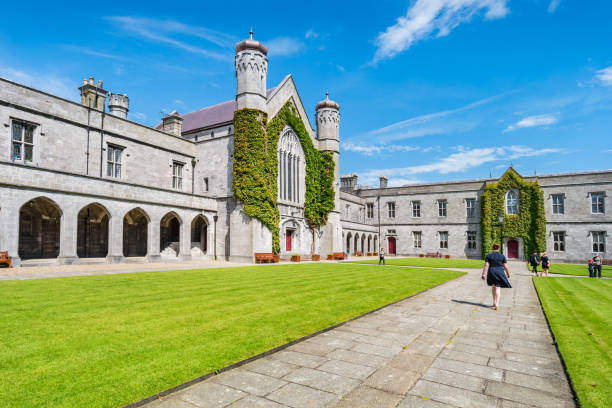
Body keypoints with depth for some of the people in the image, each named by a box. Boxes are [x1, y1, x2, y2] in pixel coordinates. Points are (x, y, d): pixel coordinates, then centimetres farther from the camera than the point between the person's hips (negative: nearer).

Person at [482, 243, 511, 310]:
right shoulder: (502, 256, -2)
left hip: (491, 273, 1)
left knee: (493, 286, 22)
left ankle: (494, 302, 24)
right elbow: (505, 266, -1)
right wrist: (508, 273, 15)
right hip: (500, 274, -1)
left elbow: (486, 265, -9)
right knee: (498, 288, -1)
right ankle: (497, 304, -14)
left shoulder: (488, 256, -1)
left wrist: (484, 274, -9)